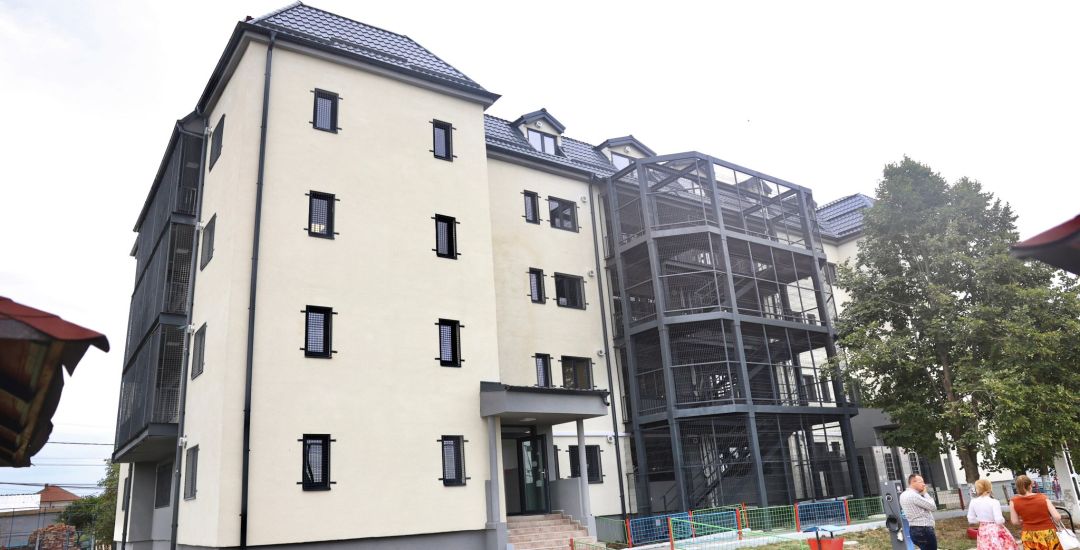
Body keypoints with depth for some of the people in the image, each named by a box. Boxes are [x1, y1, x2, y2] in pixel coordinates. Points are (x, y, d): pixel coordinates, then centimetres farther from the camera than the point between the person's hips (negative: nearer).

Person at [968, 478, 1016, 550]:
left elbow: (971, 519, 3)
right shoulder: (994, 502, -18)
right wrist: (1003, 520, 0)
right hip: (996, 531, -4)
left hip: (983, 531, 4)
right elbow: (999, 520, -22)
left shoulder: (973, 502, -4)